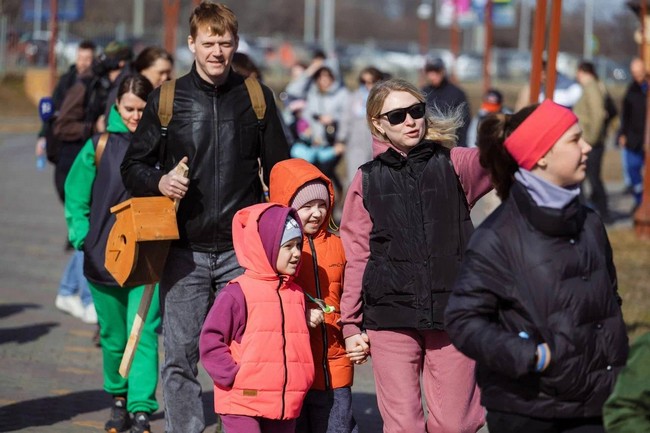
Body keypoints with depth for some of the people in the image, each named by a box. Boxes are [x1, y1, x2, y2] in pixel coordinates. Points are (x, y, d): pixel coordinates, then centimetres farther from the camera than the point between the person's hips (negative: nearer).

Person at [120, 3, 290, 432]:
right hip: (186, 250, 0)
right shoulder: (167, 99, 4)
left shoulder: (257, 97, 6)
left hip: (242, 250, 0)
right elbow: (133, 166, 10)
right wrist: (159, 181, -11)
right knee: (181, 357, -1)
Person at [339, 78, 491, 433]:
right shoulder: (367, 180, 7)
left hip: (452, 313, 0)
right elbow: (356, 257, 8)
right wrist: (351, 325, 6)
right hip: (390, 319, 0)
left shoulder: (455, 164, 6)